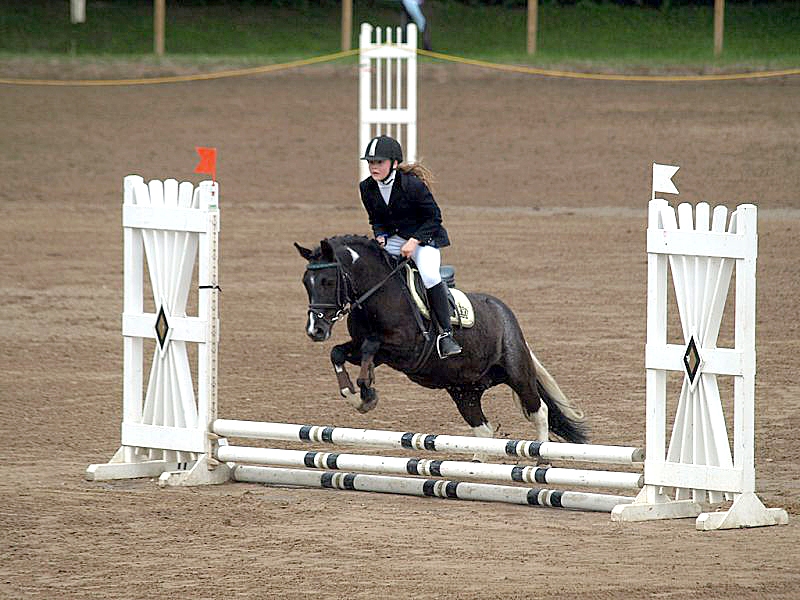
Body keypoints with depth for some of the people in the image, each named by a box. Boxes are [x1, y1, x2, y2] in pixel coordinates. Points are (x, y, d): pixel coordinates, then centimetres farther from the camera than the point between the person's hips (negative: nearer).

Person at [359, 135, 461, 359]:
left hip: (424, 237, -6)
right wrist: (380, 236, -8)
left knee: (429, 275, -32)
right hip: (393, 238, 6)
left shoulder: (413, 185, -20)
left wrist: (414, 241, -22)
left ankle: (445, 334, -25)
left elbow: (434, 218, -13)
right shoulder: (367, 188, -2)